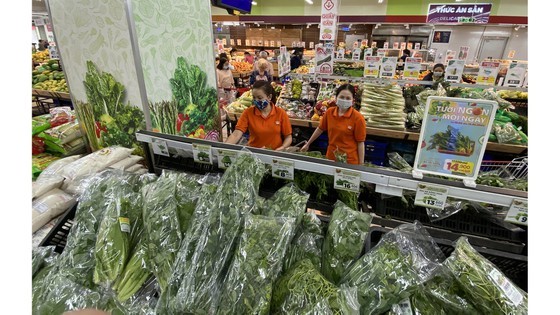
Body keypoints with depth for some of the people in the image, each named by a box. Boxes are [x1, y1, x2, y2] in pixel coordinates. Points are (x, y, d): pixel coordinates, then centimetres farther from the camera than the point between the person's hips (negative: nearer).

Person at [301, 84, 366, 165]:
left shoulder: (358, 118, -14)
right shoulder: (329, 112, -4)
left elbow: (360, 143, -10)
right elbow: (320, 129, 10)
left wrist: (361, 164, -9)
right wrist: (308, 144, 18)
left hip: (350, 160, -3)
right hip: (330, 157, 3)